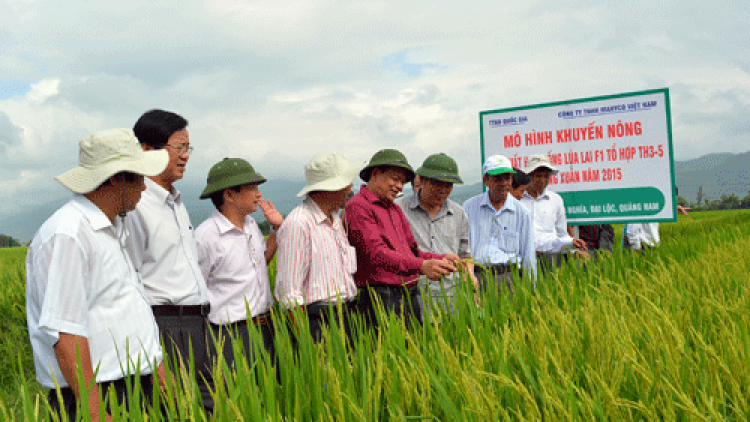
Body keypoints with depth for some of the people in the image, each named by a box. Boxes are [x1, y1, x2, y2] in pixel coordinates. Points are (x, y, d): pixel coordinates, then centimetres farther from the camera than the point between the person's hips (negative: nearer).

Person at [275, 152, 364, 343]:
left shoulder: (335, 218, 15)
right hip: (319, 322, -8)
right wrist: (305, 340, -17)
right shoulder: (298, 224, -15)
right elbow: (290, 292, -16)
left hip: (346, 316, 8)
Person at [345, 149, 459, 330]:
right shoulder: (358, 206, -7)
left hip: (410, 294, 8)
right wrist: (421, 266, -30)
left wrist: (441, 259, 1)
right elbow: (376, 254, -20)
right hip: (381, 298, -8)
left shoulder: (395, 209, 22)